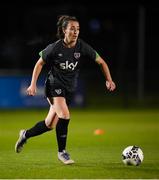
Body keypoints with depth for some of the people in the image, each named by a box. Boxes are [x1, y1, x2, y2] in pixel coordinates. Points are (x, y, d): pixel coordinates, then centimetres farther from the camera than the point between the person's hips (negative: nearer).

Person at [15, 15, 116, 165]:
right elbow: (40, 63, -1)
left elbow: (101, 62, 2)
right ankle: (62, 152, -8)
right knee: (64, 115, -24)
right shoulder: (55, 48, -15)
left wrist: (109, 80, -8)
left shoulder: (82, 47, -9)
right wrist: (33, 84, -6)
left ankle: (26, 134, 36)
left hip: (70, 88, 4)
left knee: (50, 124, 8)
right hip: (54, 84, -4)